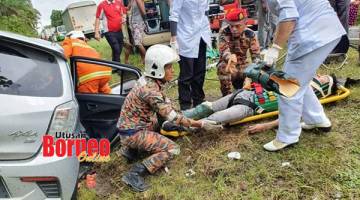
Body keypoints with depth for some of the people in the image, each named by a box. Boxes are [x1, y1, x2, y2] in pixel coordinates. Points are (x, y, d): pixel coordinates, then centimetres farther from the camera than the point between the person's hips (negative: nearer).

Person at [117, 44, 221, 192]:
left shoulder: (150, 80, 0)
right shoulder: (150, 89, -27)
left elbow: (165, 104, 11)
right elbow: (172, 117, -23)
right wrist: (201, 124, -17)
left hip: (133, 125, 9)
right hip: (132, 132, -8)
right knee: (172, 149, -10)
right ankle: (134, 174, -11)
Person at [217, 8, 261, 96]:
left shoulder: (250, 34, -10)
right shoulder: (224, 32, -17)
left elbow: (256, 54, -14)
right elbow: (223, 51, -33)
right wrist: (230, 57, -58)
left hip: (243, 66, 3)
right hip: (229, 66, -3)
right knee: (223, 66, -36)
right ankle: (227, 95, -20)